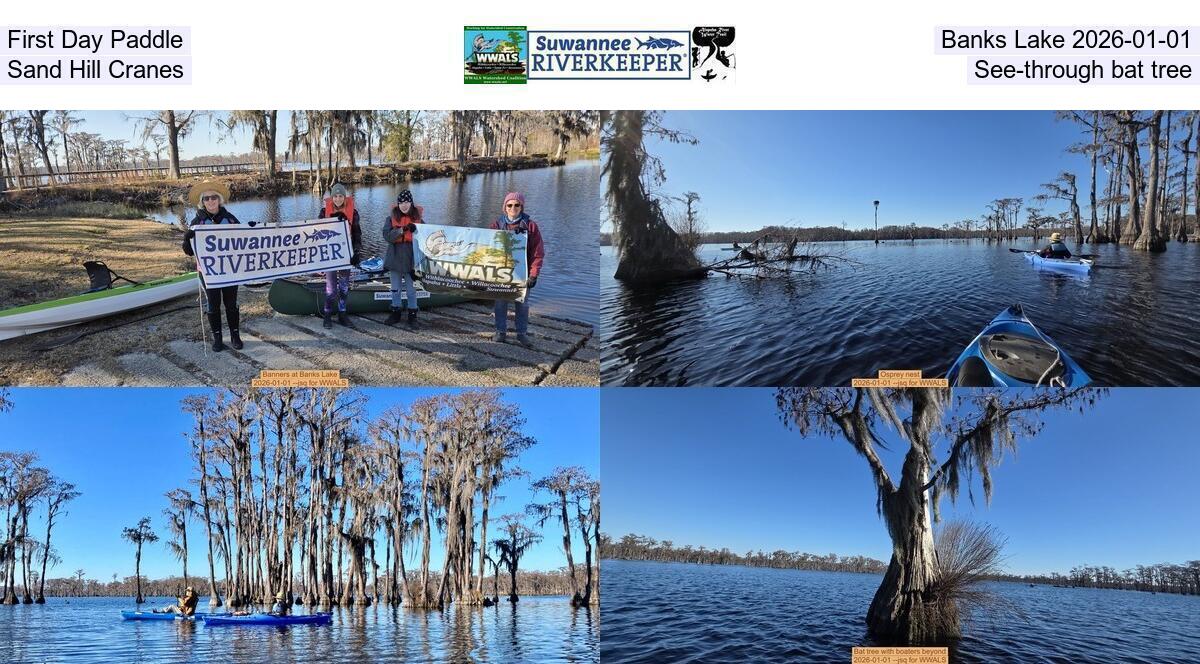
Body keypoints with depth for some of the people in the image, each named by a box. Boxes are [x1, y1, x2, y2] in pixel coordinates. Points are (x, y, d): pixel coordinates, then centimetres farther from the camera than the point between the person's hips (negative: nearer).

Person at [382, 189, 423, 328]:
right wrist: (402, 230, -24)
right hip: (395, 258, 2)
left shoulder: (418, 219, 0)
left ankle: (412, 315, 15)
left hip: (411, 259, -2)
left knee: (411, 289, 5)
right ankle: (396, 313, 26)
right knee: (395, 288, 14)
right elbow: (387, 236, -14)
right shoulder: (391, 219, 0)